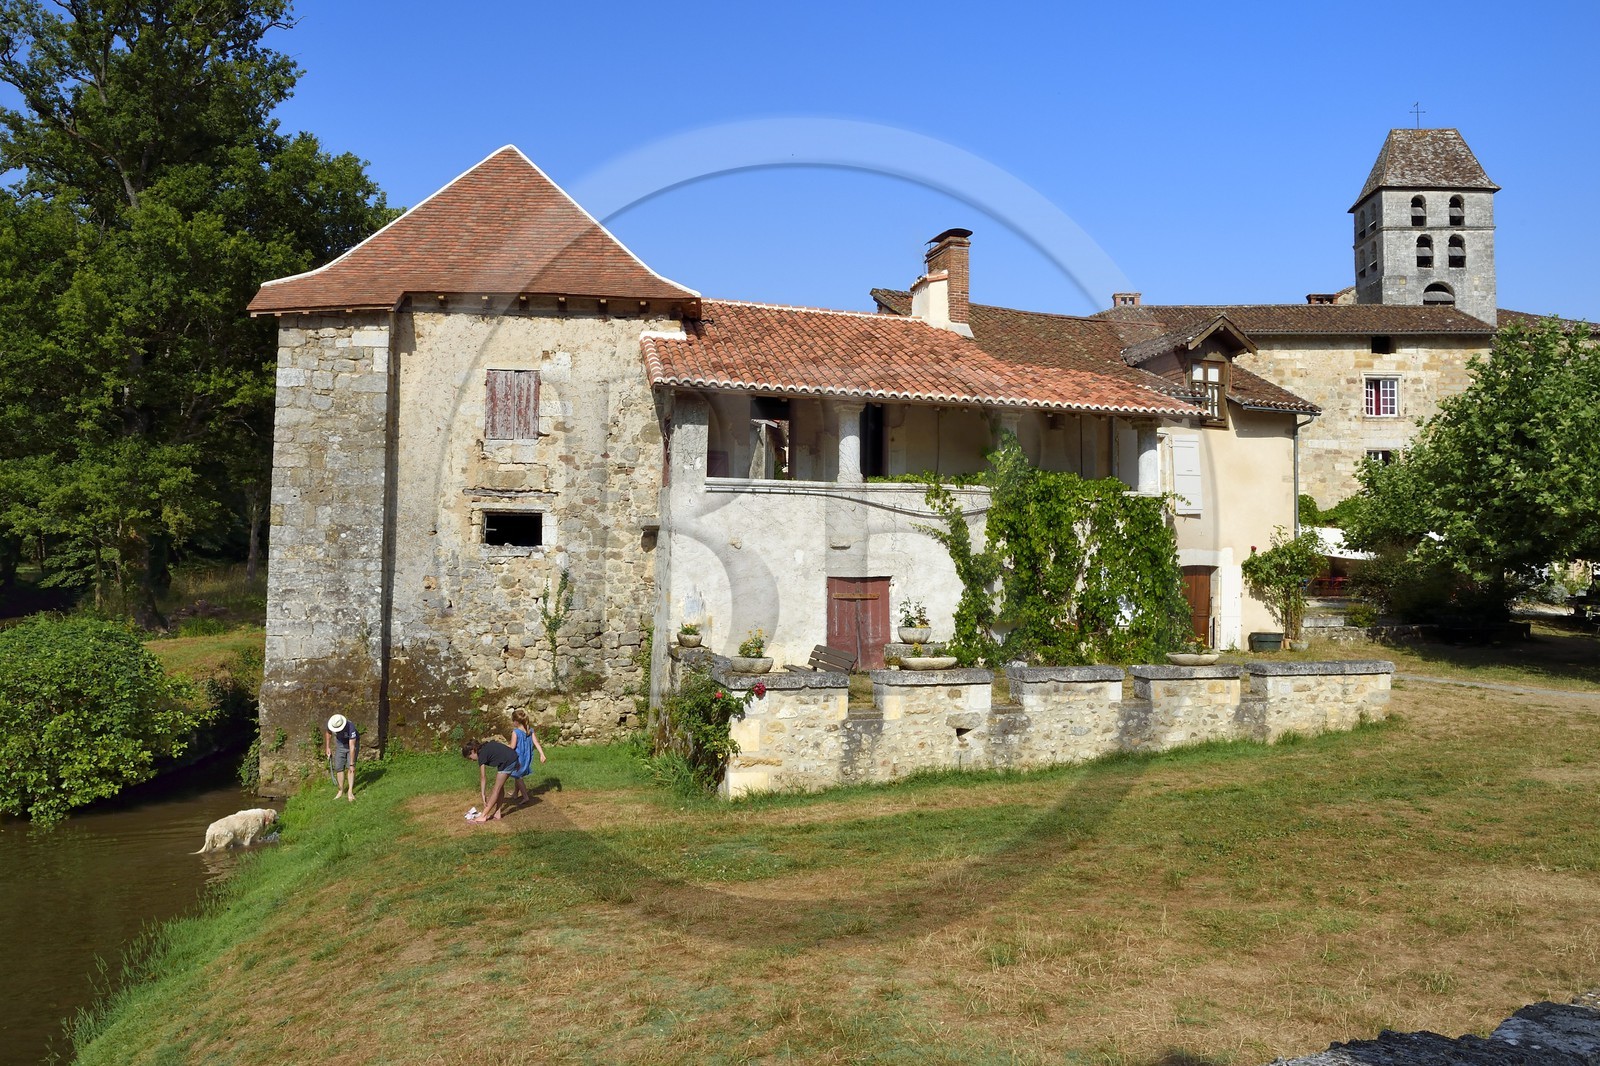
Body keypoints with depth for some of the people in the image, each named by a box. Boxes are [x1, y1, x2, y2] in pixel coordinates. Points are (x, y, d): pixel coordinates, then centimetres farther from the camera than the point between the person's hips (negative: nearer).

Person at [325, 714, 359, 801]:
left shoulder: (350, 727, -39)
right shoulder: (331, 724, -25)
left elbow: (352, 748, -36)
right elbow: (328, 733, 3)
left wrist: (352, 764, -33)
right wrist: (327, 747, 2)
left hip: (352, 743, -4)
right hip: (340, 744, 4)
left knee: (350, 768, -14)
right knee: (338, 768, -1)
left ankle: (350, 791, -14)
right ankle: (341, 791, 9)